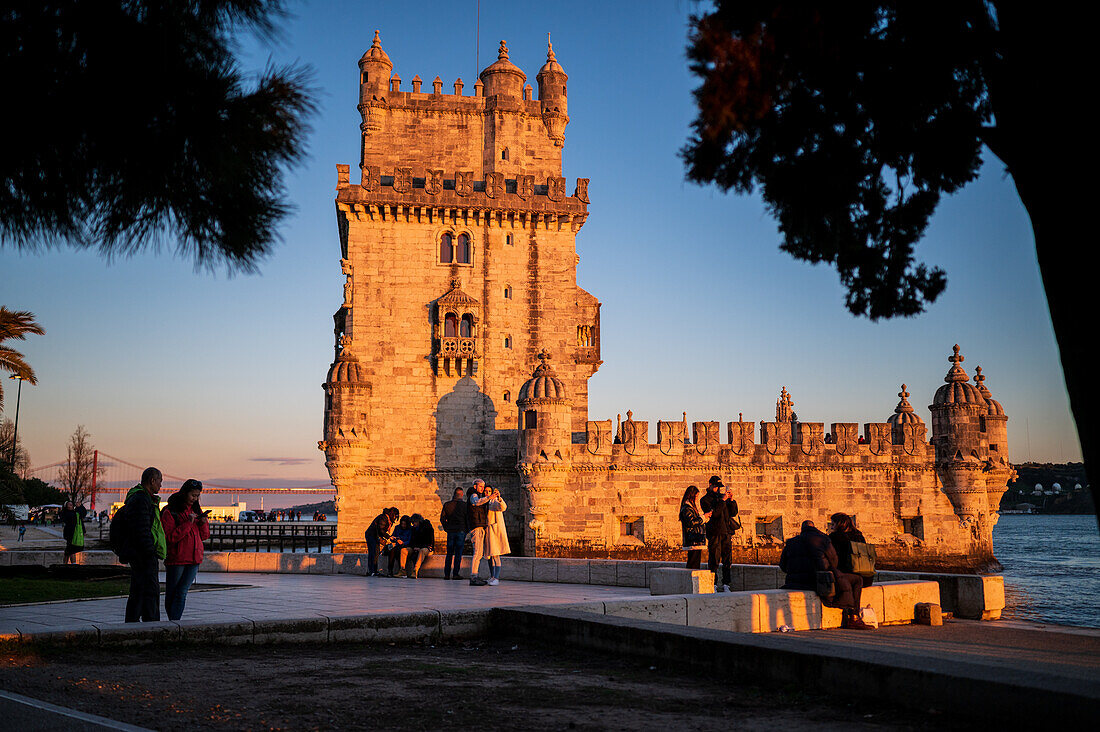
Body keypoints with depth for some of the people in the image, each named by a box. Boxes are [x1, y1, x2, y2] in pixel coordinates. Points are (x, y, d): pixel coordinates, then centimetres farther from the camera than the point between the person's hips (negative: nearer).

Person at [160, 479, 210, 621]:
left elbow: (204, 536, 17)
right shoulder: (170, 512, -5)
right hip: (176, 559, -4)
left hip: (194, 559, 4)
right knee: (171, 594, 5)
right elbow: (170, 537, -13)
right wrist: (188, 523, -18)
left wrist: (203, 523, -2)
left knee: (181, 594, -3)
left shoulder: (196, 510, 14)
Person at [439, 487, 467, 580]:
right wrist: (466, 530, 8)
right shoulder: (464, 505, -5)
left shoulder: (447, 505, 3)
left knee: (449, 553, 9)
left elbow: (442, 519, 6)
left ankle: (447, 574, 6)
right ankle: (455, 574, -3)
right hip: (461, 531, -3)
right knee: (458, 553, 0)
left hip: (450, 531, 3)